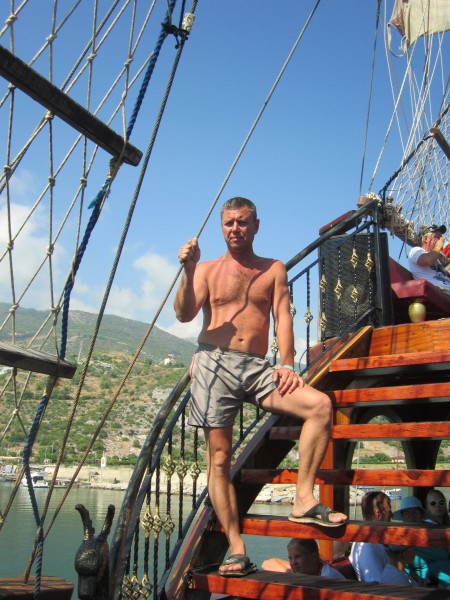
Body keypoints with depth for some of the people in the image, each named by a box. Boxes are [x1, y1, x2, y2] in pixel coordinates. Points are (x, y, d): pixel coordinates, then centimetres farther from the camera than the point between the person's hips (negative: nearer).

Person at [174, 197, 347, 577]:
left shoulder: (274, 270, 15)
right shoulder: (208, 269, 11)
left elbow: (282, 318, 5)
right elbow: (184, 314, -2)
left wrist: (287, 365, -8)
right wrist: (188, 270, -16)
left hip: (257, 368, 1)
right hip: (214, 363, -1)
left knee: (320, 405, -20)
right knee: (219, 456, -5)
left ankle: (304, 500, -13)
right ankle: (237, 550, 1)